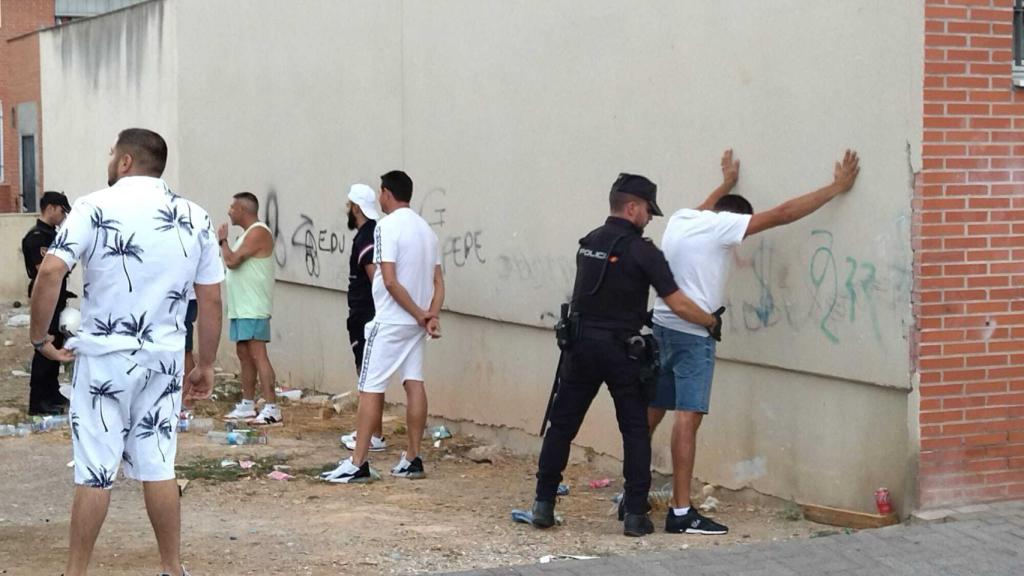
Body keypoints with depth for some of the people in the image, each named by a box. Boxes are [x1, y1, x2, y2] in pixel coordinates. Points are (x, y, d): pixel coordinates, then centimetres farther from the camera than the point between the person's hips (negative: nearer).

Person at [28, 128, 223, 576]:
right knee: (158, 466, 10)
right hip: (164, 357, 3)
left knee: (94, 471, 1)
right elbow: (211, 299, 5)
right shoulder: (195, 218, 5)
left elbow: (50, 272, -18)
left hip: (104, 355, -3)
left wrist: (40, 338, -7)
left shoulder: (95, 208, -7)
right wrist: (206, 365, 13)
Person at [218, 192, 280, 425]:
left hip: (254, 309, -11)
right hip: (241, 307, 11)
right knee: (244, 354, 13)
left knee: (257, 354, -14)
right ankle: (247, 405, 20)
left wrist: (222, 240, -6)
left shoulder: (258, 233, -14)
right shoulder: (248, 233, 20)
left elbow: (232, 261, -18)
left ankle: (272, 408, -17)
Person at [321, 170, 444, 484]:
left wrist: (419, 314, -11)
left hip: (389, 321, -8)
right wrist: (432, 315, -2)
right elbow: (438, 281, 9)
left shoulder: (387, 226, -13)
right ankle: (412, 459, 12)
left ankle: (357, 464, -6)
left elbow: (390, 281, -19)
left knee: (370, 389, -5)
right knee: (414, 385, 8)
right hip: (416, 324, 8)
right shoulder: (426, 229, 12)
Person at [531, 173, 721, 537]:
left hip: (581, 345, 5)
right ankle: (635, 514, 3)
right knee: (635, 431, 6)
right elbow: (679, 305, -12)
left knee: (562, 425, 9)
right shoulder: (642, 251, -10)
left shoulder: (588, 243, 10)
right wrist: (711, 322, 4)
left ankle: (543, 505, 9)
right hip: (620, 349, -5)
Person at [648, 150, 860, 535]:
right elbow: (782, 214, -8)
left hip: (662, 325, 9)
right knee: (688, 416, -10)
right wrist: (837, 187, -3)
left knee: (651, 412, 13)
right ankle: (681, 513, -12)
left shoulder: (680, 219, 15)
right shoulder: (721, 225, -7)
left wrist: (726, 183, 56)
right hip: (692, 332, -9)